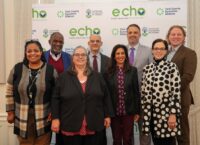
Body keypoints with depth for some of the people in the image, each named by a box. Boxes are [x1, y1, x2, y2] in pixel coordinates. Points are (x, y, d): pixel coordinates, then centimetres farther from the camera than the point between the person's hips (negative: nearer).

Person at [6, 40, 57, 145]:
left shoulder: (50, 70, -4)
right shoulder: (17, 69, 0)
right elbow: (10, 92, 5)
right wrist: (10, 112, 4)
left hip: (44, 118, -1)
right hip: (22, 118, 1)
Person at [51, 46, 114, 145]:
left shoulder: (97, 77, 7)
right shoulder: (63, 77, 2)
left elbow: (106, 97, 9)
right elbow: (56, 99, 1)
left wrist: (107, 115, 7)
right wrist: (55, 118, -4)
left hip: (94, 126, 2)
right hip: (71, 126, -1)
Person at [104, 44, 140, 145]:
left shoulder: (132, 70, -1)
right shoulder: (108, 72, -1)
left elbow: (136, 92, 1)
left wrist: (137, 111, 0)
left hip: (128, 111, 0)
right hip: (113, 112, 0)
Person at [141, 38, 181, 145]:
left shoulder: (172, 67, -6)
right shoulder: (147, 69, 7)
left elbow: (176, 93, -10)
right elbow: (143, 92, 10)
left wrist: (173, 114, -14)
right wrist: (143, 111, 9)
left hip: (166, 112, -4)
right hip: (151, 113, 4)